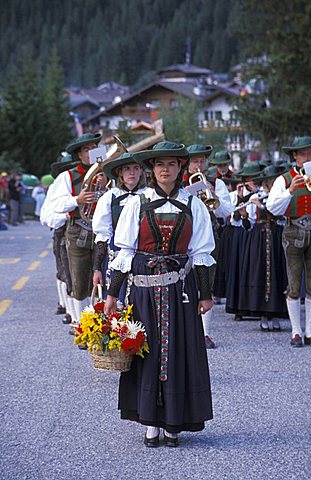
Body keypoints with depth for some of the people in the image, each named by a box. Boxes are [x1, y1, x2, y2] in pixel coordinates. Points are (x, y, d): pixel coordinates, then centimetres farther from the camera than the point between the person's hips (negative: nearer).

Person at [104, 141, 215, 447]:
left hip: (180, 286, 1)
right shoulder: (137, 204, 2)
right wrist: (112, 294, 0)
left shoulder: (192, 206, 5)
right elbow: (125, 251, 2)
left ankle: (173, 424, 11)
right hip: (145, 286, -1)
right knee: (147, 350, 0)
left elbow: (200, 252, 7)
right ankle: (150, 424, 7)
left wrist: (205, 293, 4)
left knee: (179, 350, 2)